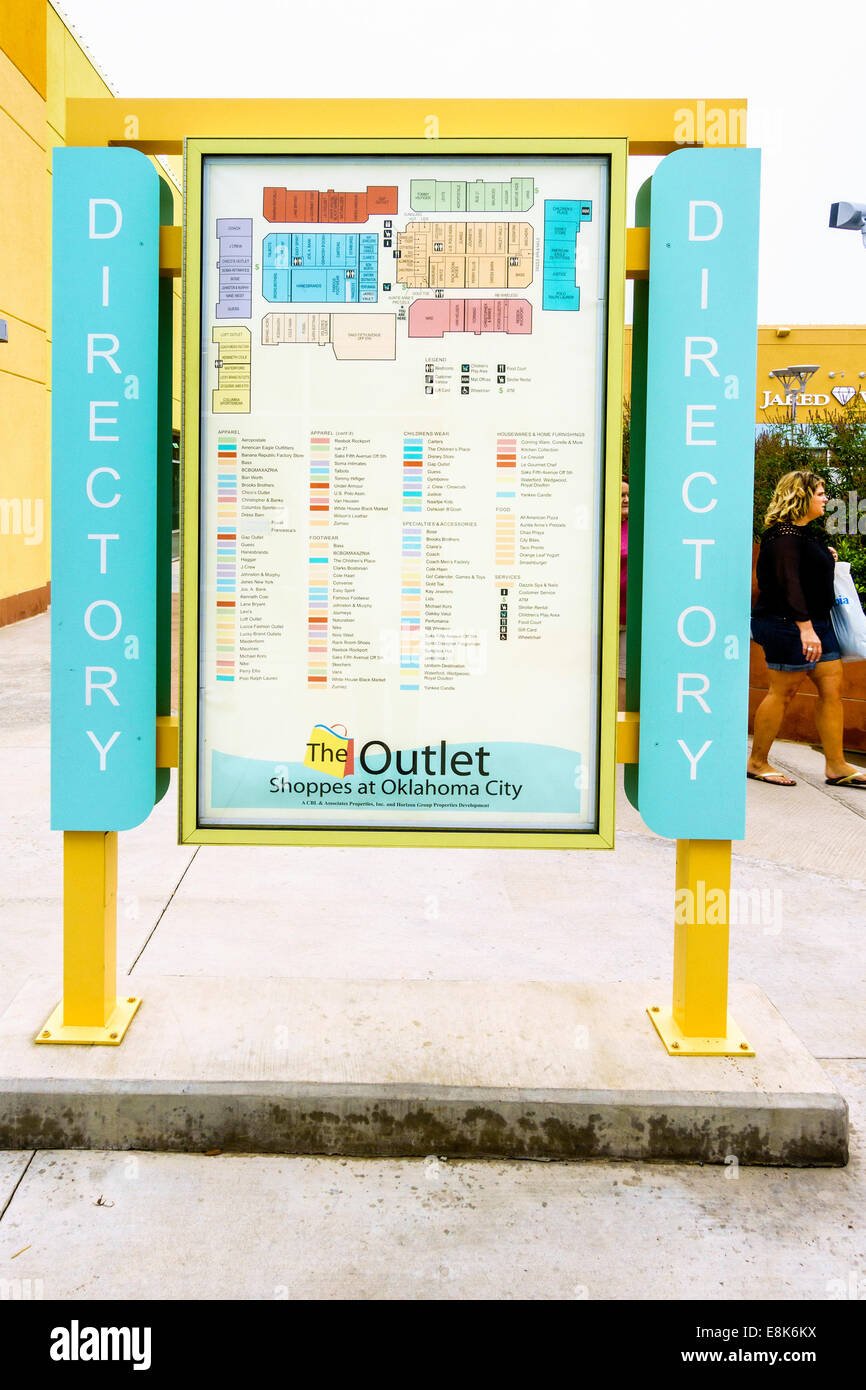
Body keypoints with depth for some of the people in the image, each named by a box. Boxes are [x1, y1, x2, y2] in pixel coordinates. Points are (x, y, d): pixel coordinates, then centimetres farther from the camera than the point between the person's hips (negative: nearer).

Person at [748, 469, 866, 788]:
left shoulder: (807, 533, 16)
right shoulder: (784, 534, -15)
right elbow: (788, 581, -25)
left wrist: (827, 558, 11)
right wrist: (804, 626, -32)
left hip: (815, 622, 10)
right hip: (788, 624, -10)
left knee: (832, 687, 7)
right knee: (783, 691, -3)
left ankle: (836, 766, 12)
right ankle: (757, 762, 10)